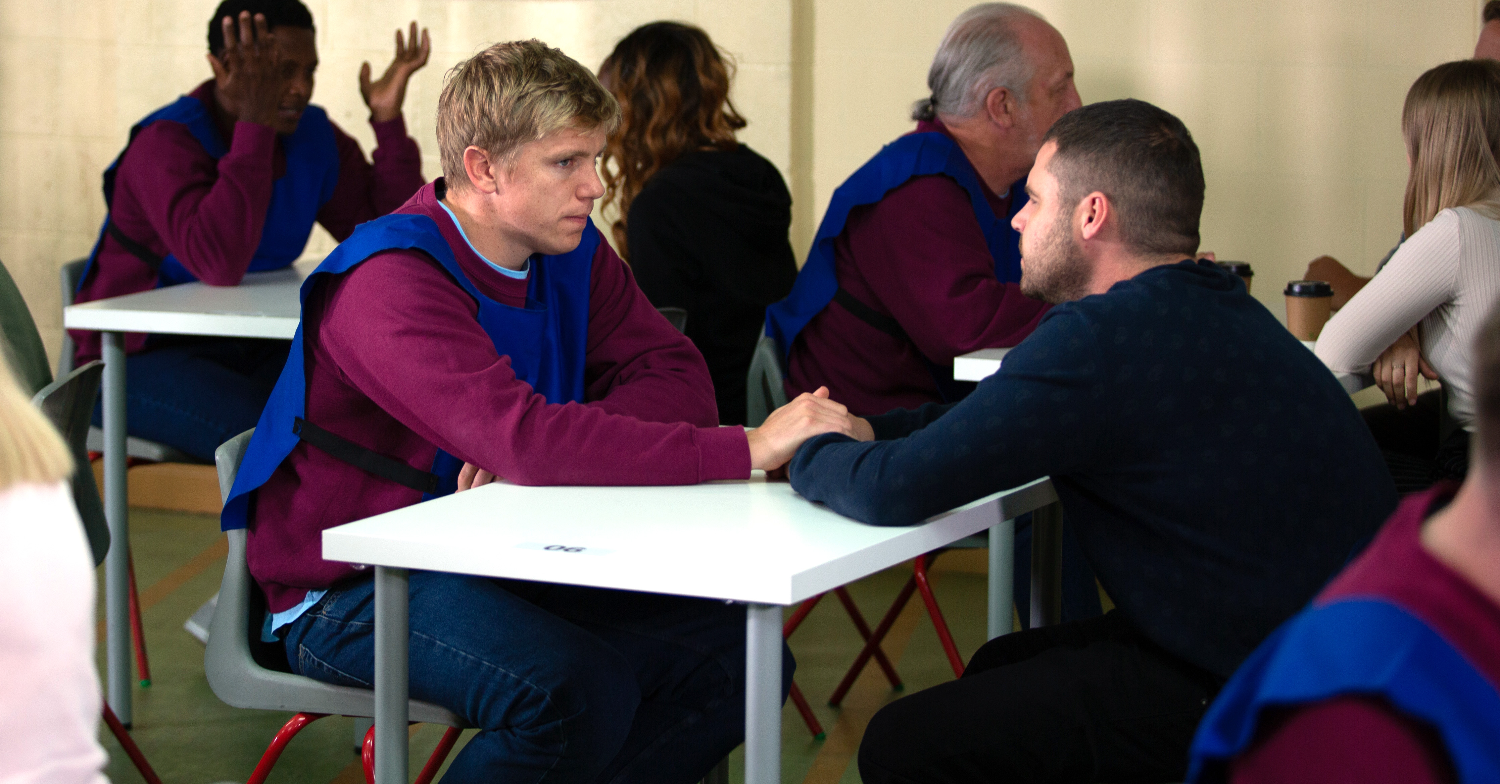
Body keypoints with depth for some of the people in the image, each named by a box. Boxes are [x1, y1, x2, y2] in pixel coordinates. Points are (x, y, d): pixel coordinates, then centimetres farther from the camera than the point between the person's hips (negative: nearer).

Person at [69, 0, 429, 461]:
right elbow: (221, 264, -36)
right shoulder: (166, 144, -19)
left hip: (249, 353, 7)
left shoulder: (313, 136, 2)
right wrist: (254, 124, -34)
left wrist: (388, 120, -11)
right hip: (140, 361, -6)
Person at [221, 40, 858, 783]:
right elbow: (523, 438, -35)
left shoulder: (572, 252, 4)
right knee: (581, 692, -33)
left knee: (737, 658, -9)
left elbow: (673, 373, -3)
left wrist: (539, 453, -24)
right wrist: (747, 449, -38)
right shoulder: (389, 284, -23)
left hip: (506, 564, 8)